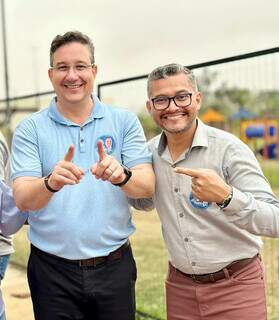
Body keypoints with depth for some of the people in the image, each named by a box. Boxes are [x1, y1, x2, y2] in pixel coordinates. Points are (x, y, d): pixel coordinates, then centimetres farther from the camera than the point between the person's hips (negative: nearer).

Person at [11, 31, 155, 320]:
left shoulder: (124, 121, 0)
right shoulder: (30, 129, -2)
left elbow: (147, 186, -8)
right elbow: (22, 199, -12)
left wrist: (121, 175, -31)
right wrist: (51, 183, -34)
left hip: (115, 266, 1)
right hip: (52, 271, -1)